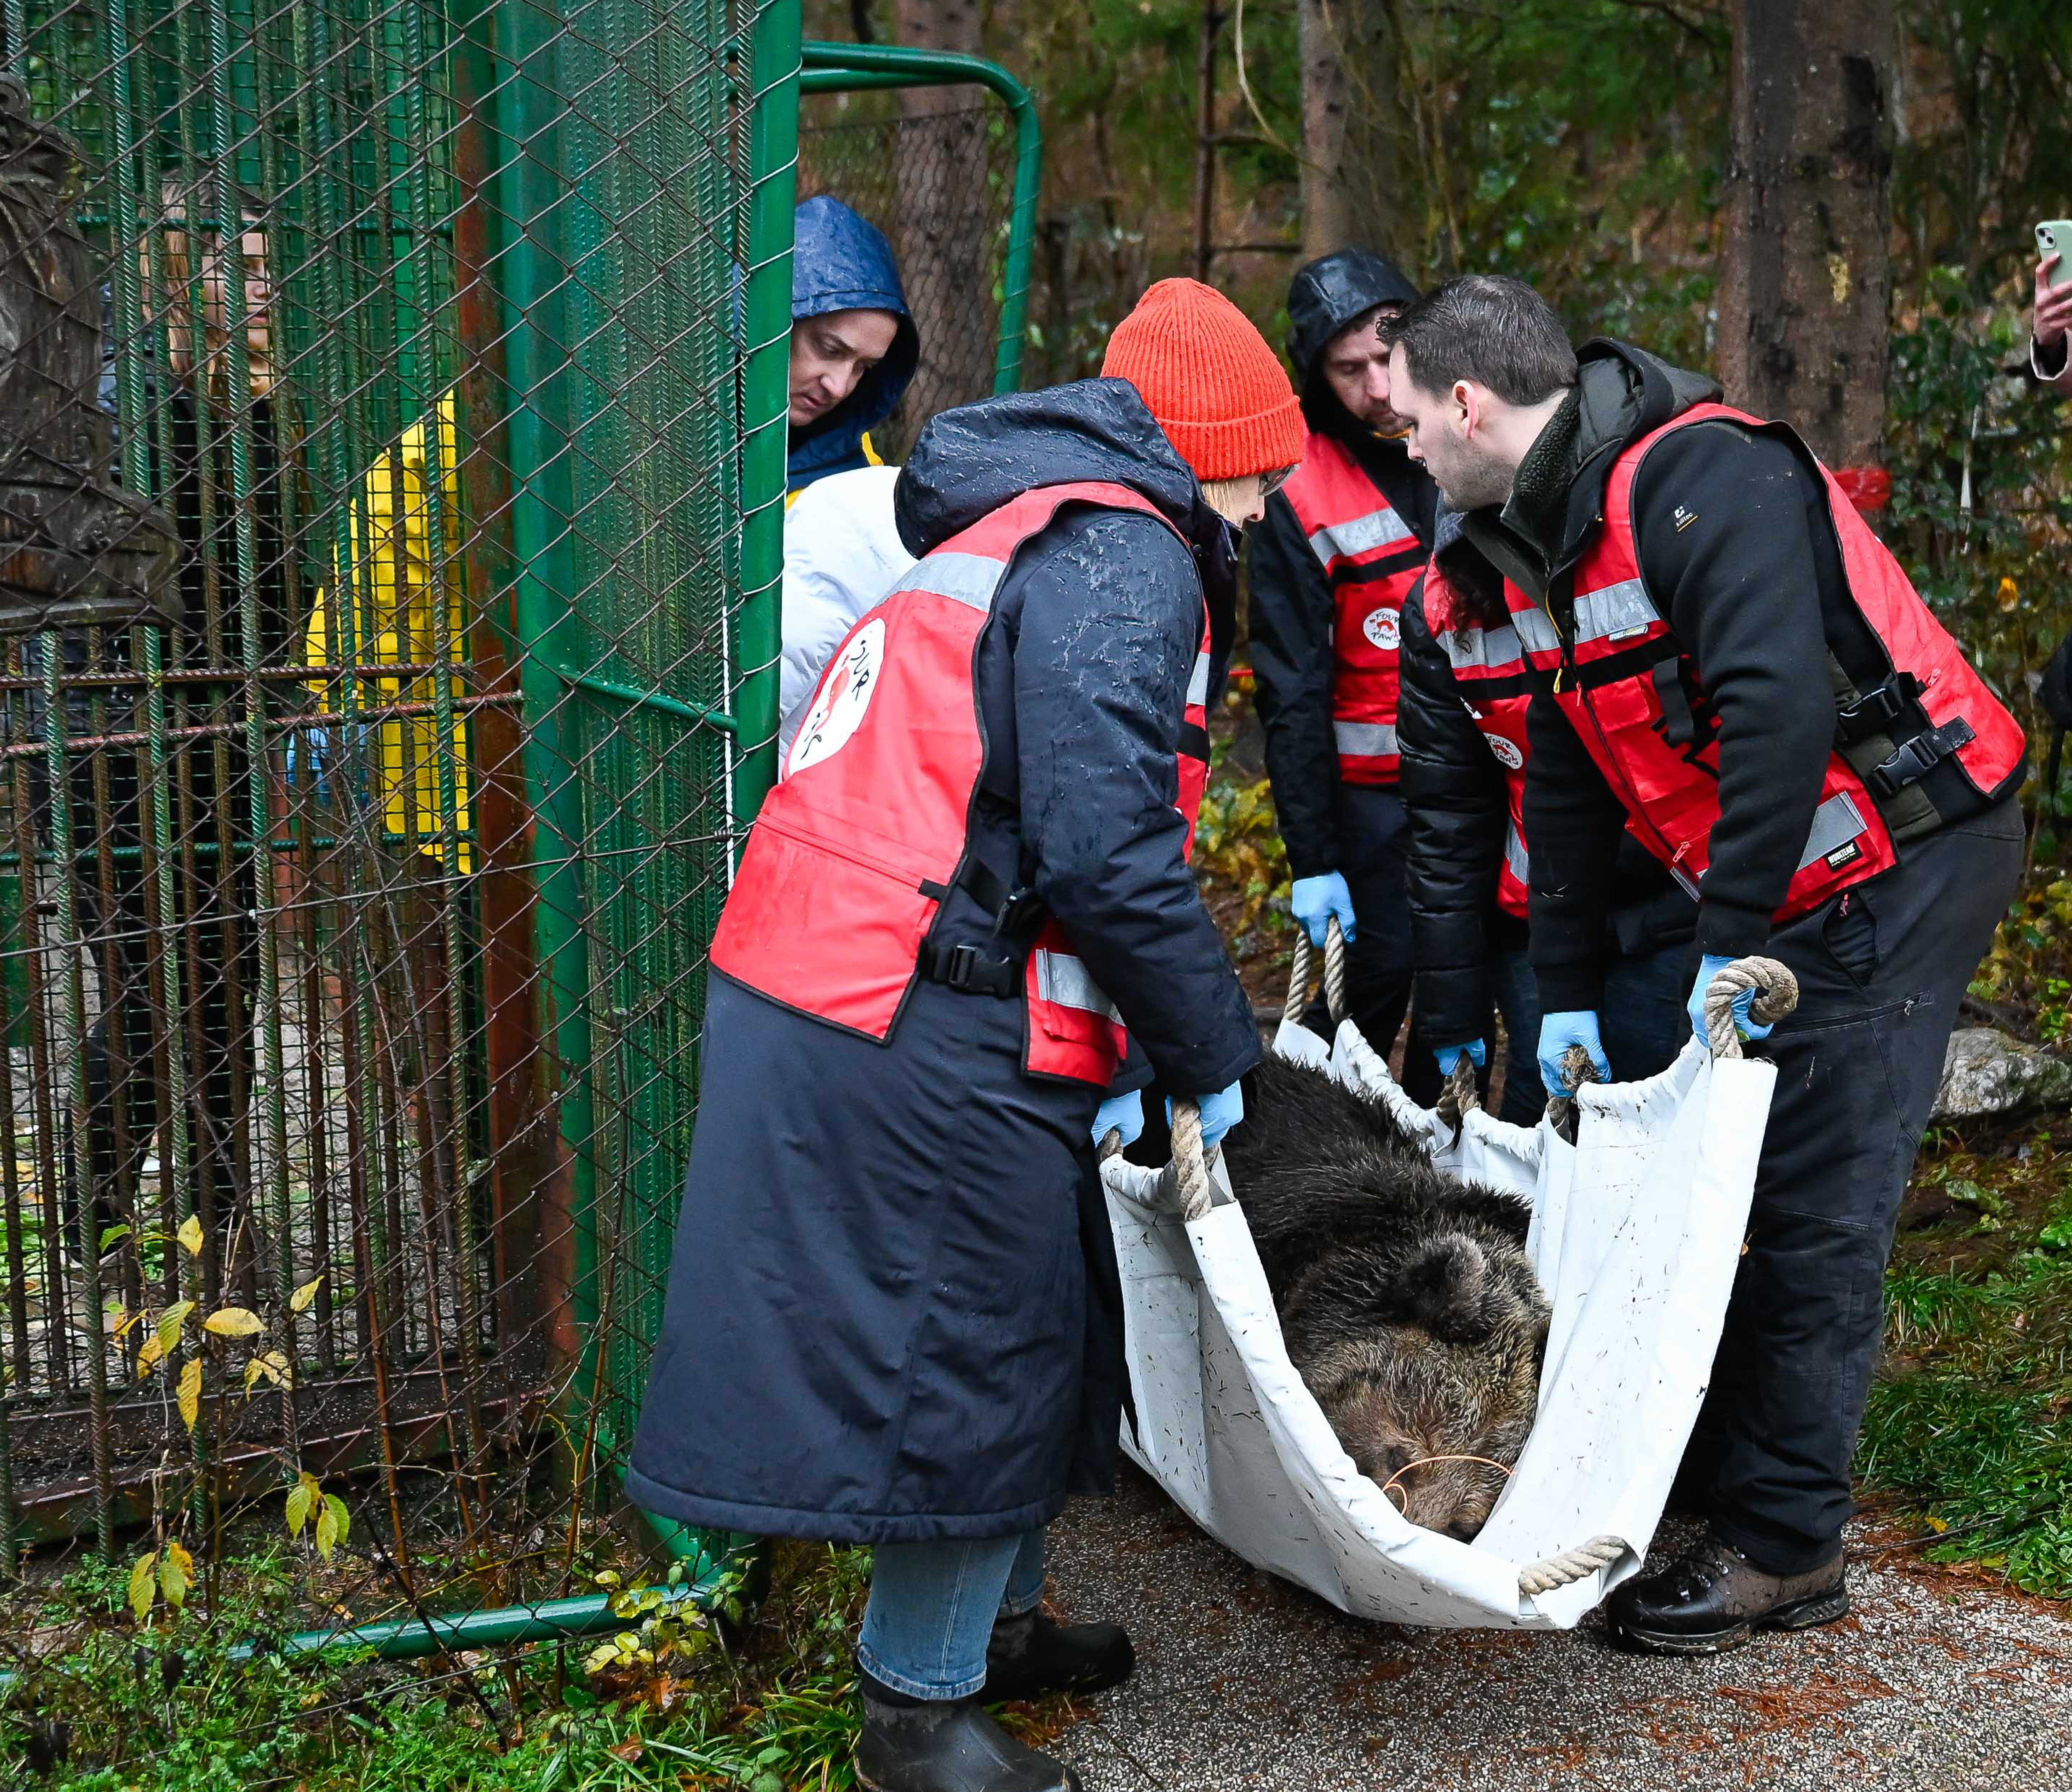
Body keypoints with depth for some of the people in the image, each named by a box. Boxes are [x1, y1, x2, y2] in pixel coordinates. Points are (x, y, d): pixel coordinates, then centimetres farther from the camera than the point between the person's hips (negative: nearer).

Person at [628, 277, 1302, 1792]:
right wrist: (1213, 1053, -8)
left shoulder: (1024, 542, 23)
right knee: (972, 1359, 3)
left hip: (827, 993, 10)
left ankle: (989, 1623, 39)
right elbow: (1106, 850, -21)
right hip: (925, 1043, -10)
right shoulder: (1124, 560, -11)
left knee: (1025, 1331, 22)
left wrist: (1130, 1054, 19)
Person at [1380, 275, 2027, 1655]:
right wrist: (1567, 995, 13)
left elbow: (1778, 712, -31)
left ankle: (1785, 1549, 4)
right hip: (1785, 885, 9)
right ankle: (1715, 1461, 26)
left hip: (1907, 857, -9)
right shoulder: (1540, 535, 9)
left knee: (1816, 1203, -6)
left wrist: (1729, 945, -26)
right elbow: (1570, 783, 14)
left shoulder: (1698, 478, -22)